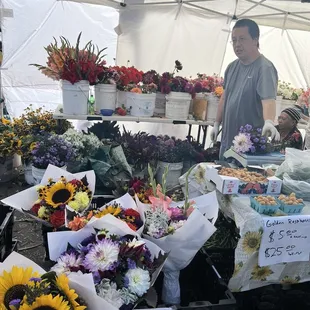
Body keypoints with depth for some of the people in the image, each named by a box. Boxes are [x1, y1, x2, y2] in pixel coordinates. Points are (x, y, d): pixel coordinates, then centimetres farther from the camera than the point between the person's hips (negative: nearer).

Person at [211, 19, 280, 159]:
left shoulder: (265, 68, -14)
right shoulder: (232, 67, 9)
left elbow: (268, 99, -28)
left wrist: (269, 122, -45)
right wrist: (217, 123, 15)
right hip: (227, 139, 7)